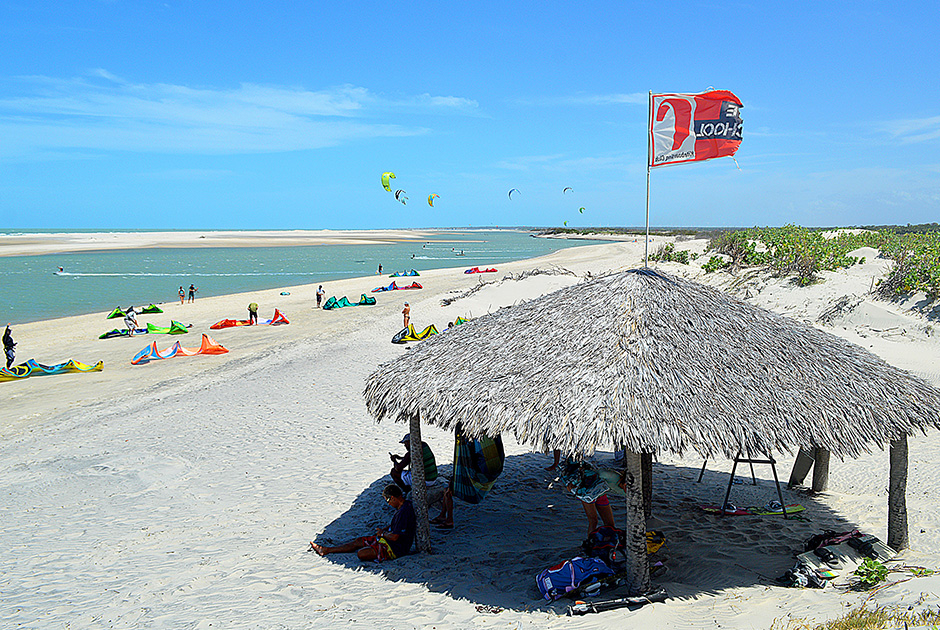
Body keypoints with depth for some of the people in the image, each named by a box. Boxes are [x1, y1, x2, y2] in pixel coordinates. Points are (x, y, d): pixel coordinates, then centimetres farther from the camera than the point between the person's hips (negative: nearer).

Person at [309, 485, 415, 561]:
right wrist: (384, 529, 10)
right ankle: (326, 550, 19)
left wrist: (383, 533, -8)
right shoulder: (405, 504, 6)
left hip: (395, 548, -11)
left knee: (361, 553, -23)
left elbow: (394, 537, -27)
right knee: (358, 541, 12)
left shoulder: (404, 512, -27)